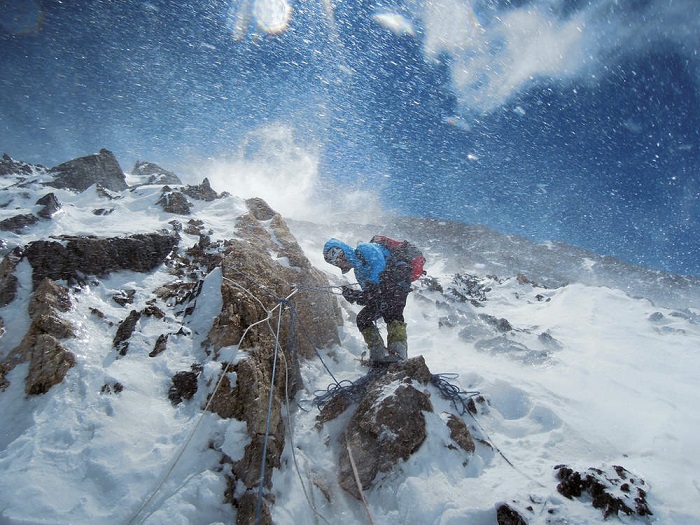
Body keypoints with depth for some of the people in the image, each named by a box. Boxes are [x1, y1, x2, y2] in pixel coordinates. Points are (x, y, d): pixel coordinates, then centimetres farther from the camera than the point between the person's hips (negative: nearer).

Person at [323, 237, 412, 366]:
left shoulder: (364, 249, 1)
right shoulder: (358, 271, 24)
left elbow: (380, 263, -19)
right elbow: (369, 293, 15)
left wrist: (372, 284, -31)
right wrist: (353, 295, -4)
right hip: (385, 290, 10)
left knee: (390, 311, -31)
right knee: (363, 318, 0)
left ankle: (398, 351, -35)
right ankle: (378, 354, -6)